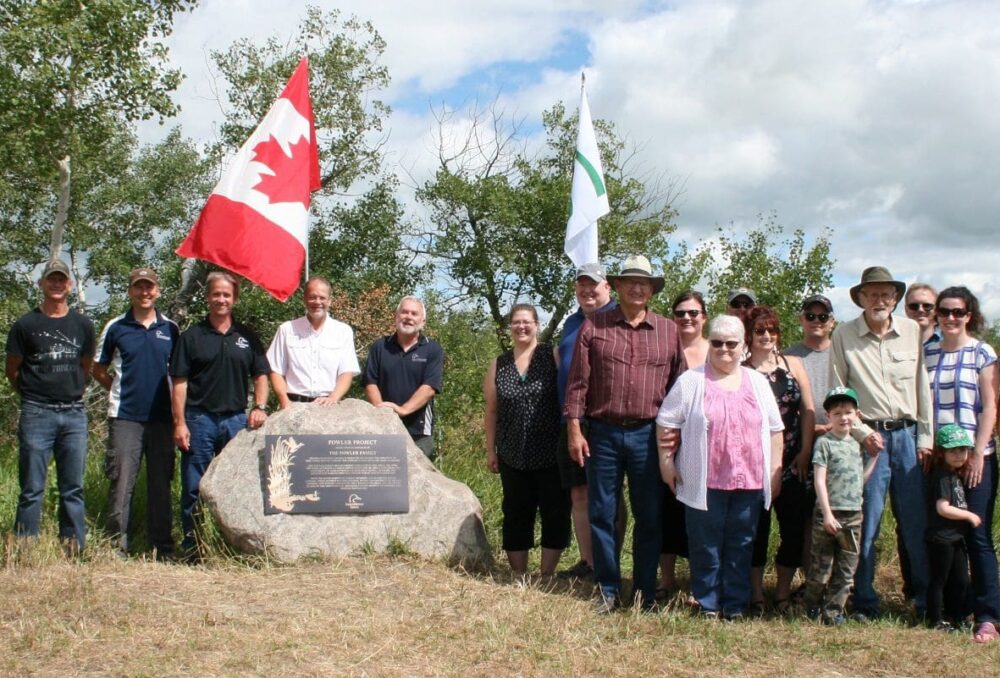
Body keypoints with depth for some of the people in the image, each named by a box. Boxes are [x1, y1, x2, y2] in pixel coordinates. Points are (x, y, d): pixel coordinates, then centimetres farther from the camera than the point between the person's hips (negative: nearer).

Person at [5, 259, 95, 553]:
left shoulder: (83, 325, 9)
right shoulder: (25, 325, 1)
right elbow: (12, 370, 7)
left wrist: (71, 393, 13)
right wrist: (33, 395, 12)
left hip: (74, 414, 3)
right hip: (37, 415, -3)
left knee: (73, 489, 6)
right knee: (32, 489, 0)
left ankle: (75, 551, 11)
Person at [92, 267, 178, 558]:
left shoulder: (170, 328, 8)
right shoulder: (115, 327, 3)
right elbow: (99, 370, 12)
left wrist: (177, 408, 7)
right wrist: (121, 390, 3)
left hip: (161, 416, 2)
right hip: (124, 417, -2)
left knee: (161, 483, 8)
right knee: (121, 483, -3)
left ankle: (163, 548, 15)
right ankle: (117, 547, 4)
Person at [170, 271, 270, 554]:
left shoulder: (247, 337, 11)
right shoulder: (192, 336, 3)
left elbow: (260, 375, 13)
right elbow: (180, 382, 0)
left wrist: (259, 407, -3)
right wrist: (179, 422, -8)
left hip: (237, 419, 2)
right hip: (200, 419, -2)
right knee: (194, 488, 2)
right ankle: (192, 547, 9)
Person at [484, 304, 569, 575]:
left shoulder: (553, 356, -2)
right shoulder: (498, 365, 8)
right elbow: (491, 411, 12)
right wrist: (490, 450, 9)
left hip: (551, 453, -3)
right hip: (513, 456, 3)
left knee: (555, 512, 0)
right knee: (516, 515, 9)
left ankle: (547, 576, 10)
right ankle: (519, 577, 19)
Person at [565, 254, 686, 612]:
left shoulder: (668, 331, 6)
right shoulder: (593, 326, 2)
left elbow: (679, 385, 8)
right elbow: (578, 382, 1)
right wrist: (574, 430, -4)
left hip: (648, 436, 1)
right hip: (603, 434, 0)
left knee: (649, 517, 7)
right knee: (602, 514, 5)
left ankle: (645, 592, 18)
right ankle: (608, 589, 17)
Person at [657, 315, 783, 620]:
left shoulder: (758, 383, 12)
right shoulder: (691, 381, 2)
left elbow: (775, 429, 15)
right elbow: (667, 422, 3)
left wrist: (775, 470, 10)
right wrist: (666, 461, -2)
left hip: (749, 480, 3)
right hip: (704, 481, -2)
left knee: (741, 544, 8)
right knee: (705, 545, 4)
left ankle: (735, 604, 18)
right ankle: (707, 603, 16)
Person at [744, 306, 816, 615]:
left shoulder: (793, 364, 7)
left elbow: (808, 411, 6)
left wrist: (805, 453, -1)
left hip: (792, 462, 3)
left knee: (795, 527, 4)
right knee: (756, 527, 3)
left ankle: (783, 593, 17)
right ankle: (756, 595, 14)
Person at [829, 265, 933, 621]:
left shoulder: (912, 331, 4)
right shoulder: (844, 335, 0)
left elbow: (923, 387, 7)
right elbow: (837, 394, 1)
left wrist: (926, 438, 3)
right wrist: (861, 431, -8)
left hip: (908, 434, 2)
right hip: (869, 436, -1)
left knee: (918, 523, 4)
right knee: (865, 524, 2)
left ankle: (928, 600, 17)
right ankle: (864, 602, 14)